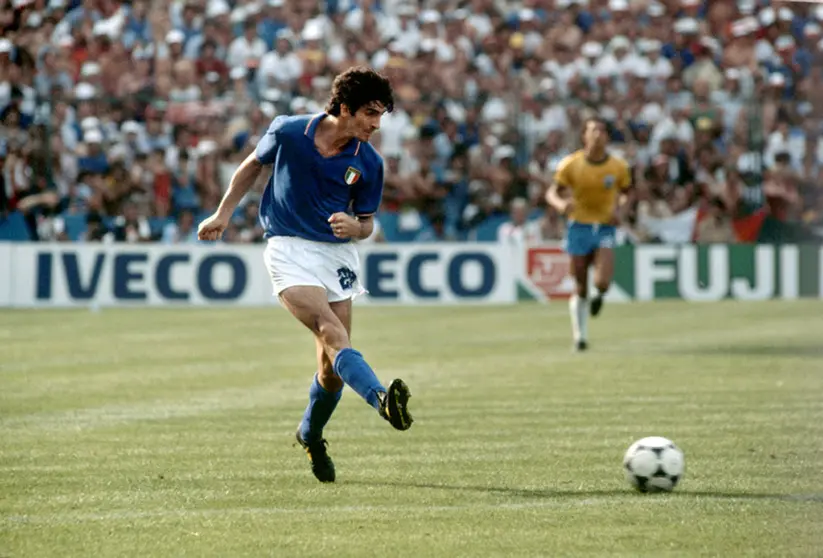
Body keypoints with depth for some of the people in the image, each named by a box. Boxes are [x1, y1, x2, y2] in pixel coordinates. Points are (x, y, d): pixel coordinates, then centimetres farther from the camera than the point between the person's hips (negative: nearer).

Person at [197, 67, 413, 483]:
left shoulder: (368, 163, -5)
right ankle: (382, 401, -47)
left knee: (331, 366, 4)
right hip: (289, 249, -3)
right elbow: (253, 166, 10)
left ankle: (311, 435, 30)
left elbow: (367, 223, 6)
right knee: (334, 335, -25)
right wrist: (223, 214, 10)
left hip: (338, 253, 3)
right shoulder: (288, 132, -10)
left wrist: (354, 227, -17)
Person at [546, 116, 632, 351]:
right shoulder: (571, 164, -6)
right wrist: (561, 203, -23)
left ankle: (599, 295, 20)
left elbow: (625, 194, 13)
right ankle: (580, 336, 21)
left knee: (602, 282, -19)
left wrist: (619, 210, -8)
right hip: (579, 227, 0)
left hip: (605, 228, 0)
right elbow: (551, 193, 0)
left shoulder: (618, 167, -4)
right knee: (581, 288, 3)